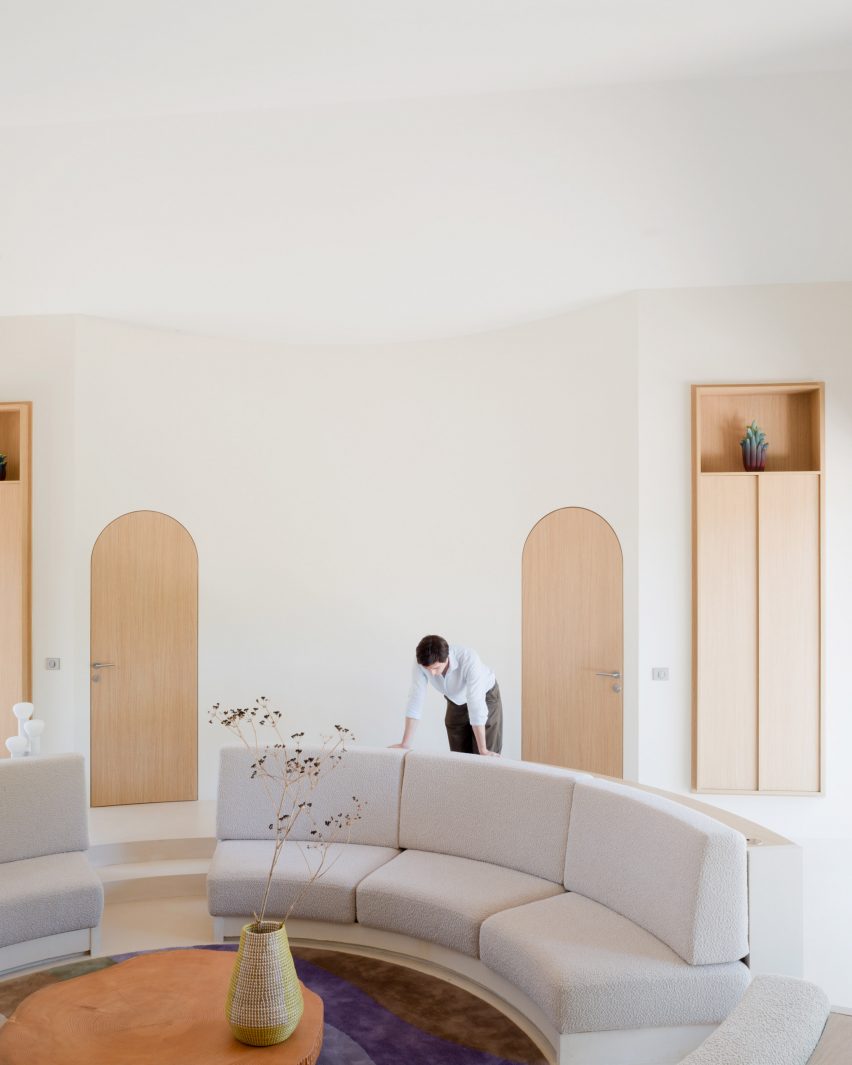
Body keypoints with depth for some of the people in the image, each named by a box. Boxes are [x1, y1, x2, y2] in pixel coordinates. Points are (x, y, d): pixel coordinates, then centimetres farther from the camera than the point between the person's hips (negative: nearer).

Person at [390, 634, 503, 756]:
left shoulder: (469, 660, -40)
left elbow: (476, 706, -39)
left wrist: (483, 750, -38)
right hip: (456, 702, 3)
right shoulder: (421, 660, -29)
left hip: (485, 697, -3)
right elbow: (416, 698, -24)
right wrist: (405, 744, -24)